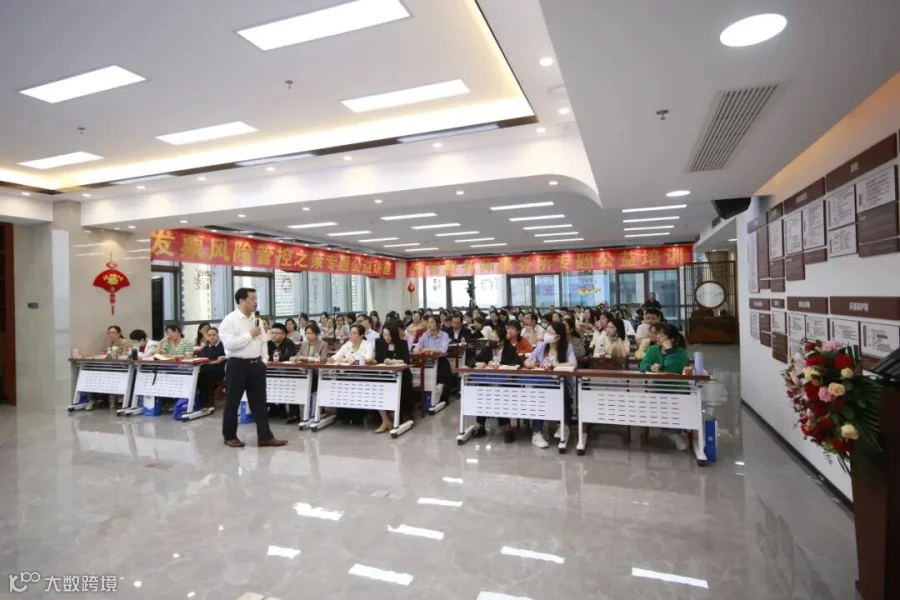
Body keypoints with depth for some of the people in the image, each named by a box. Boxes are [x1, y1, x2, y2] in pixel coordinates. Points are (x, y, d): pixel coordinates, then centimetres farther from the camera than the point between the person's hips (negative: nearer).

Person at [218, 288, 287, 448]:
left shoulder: (257, 319, 9)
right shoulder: (229, 320, -11)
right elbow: (229, 344, -23)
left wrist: (263, 360, 8)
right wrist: (250, 334, -17)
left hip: (256, 364, 6)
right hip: (237, 365, -6)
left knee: (259, 402, 8)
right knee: (232, 402, 8)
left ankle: (265, 436, 12)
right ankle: (230, 436, 24)